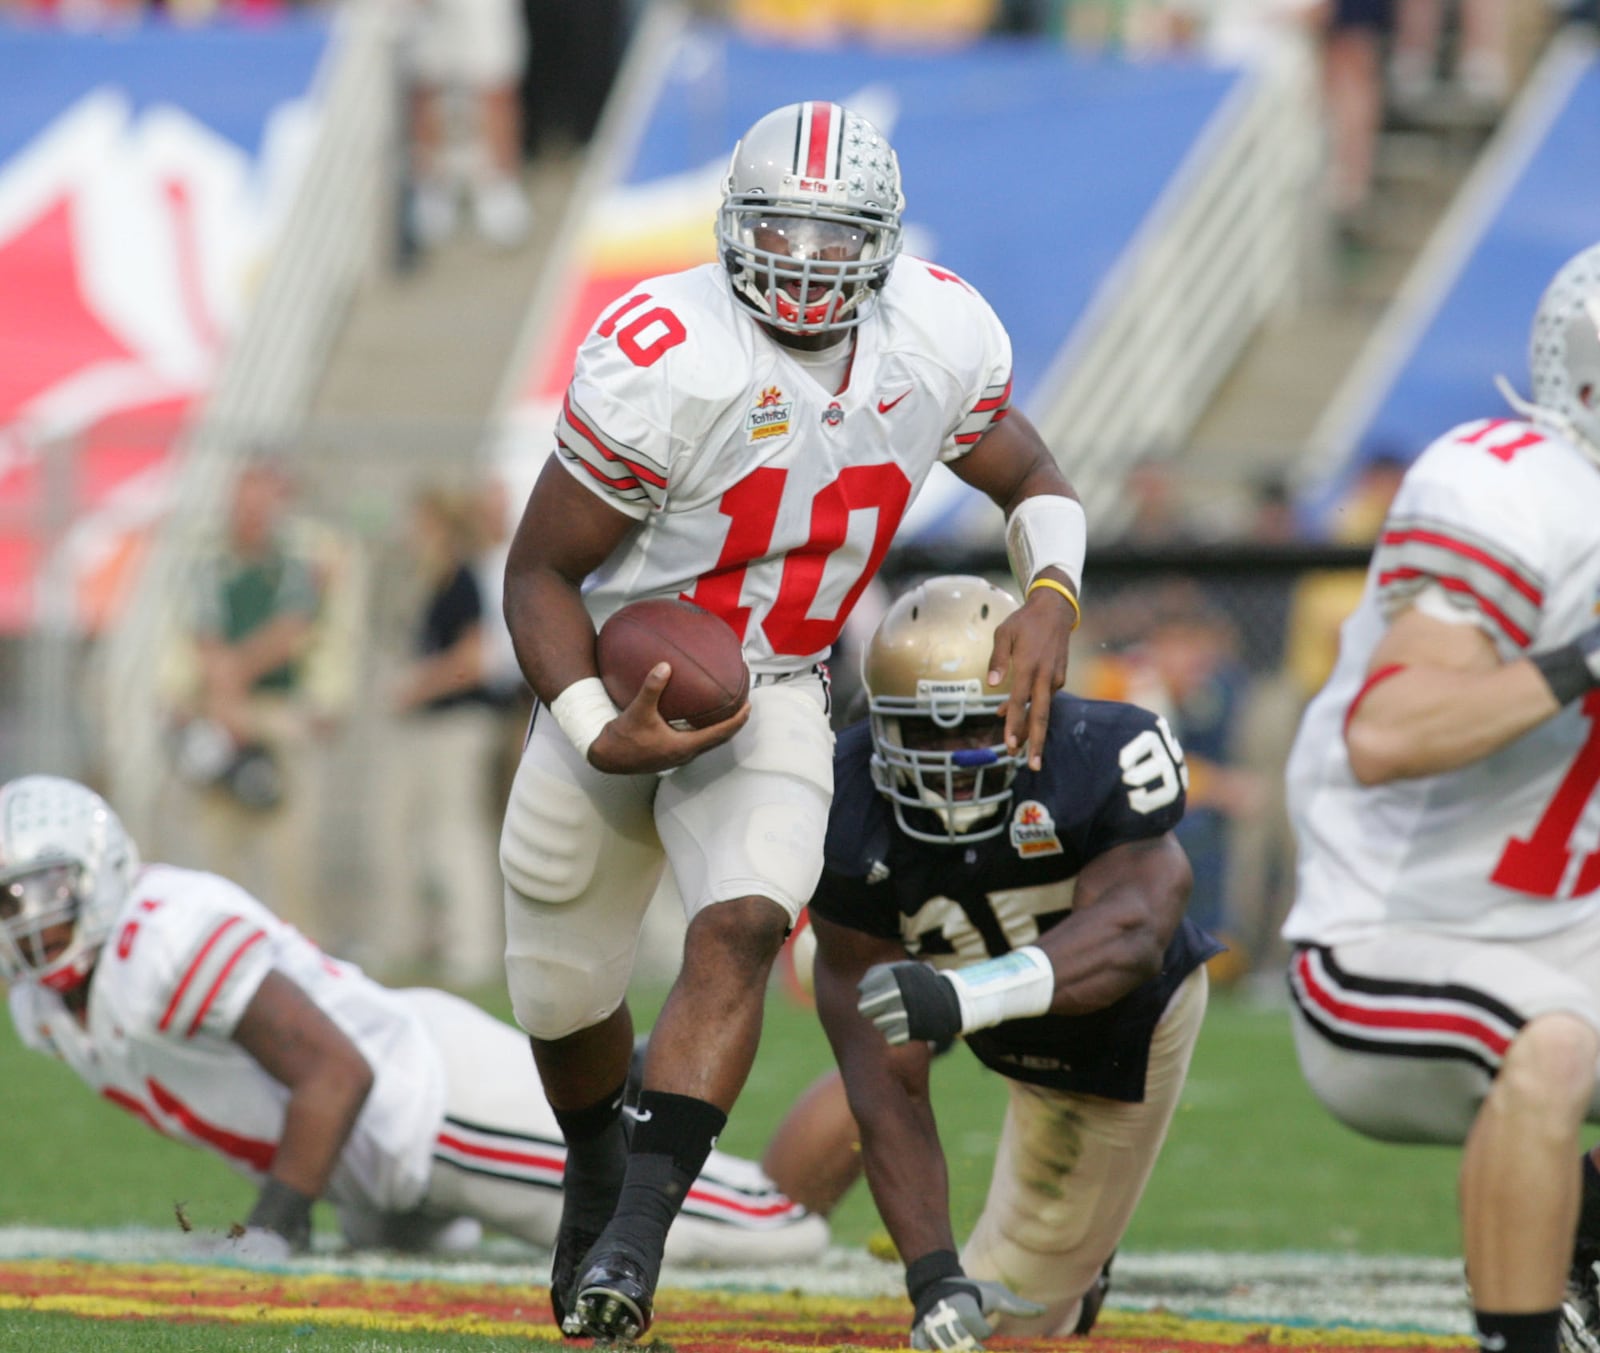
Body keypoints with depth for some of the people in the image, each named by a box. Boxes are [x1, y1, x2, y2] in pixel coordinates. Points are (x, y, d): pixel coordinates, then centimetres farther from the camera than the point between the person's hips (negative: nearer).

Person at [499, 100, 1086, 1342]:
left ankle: (635, 1237, -31)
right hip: (622, 686, -1)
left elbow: (1030, 480, 9)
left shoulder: (939, 343, -12)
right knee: (564, 998, 12)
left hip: (775, 694, 1)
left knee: (740, 929, -26)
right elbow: (540, 572, -16)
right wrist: (598, 734, -30)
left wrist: (1051, 597, -12)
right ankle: (599, 1173, 46)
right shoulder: (665, 362, -26)